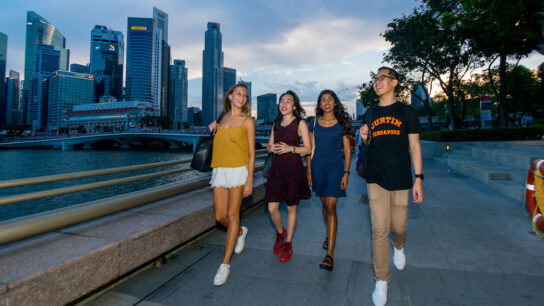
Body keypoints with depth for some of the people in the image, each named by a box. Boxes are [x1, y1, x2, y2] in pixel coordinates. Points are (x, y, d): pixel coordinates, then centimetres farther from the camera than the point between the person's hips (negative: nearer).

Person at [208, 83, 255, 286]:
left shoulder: (247, 121, 0)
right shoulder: (223, 118, 14)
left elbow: (251, 153, -3)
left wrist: (249, 180, -9)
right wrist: (214, 129, 8)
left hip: (237, 170, -5)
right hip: (219, 170, 5)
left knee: (232, 216, -3)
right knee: (220, 216, 6)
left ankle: (225, 264, 7)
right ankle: (240, 232, 39)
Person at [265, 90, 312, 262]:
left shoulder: (300, 123, -1)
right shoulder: (276, 124, 14)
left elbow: (308, 149, -4)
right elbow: (270, 145, 19)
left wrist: (290, 148, -18)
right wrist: (272, 148, -4)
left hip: (294, 167, -4)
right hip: (277, 166, 4)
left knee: (291, 207, 6)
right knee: (272, 208, -1)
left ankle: (288, 243, 23)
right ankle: (280, 232, 30)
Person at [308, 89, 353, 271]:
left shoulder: (341, 123, 1)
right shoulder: (314, 123, 7)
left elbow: (347, 150, 2)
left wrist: (346, 173, -5)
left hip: (335, 167, -3)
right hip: (318, 166, 3)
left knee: (331, 207, -9)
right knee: (324, 204, 14)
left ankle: (330, 253, -7)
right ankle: (330, 236, 36)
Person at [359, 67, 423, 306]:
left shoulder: (407, 112, 3)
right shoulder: (371, 113, 11)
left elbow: (414, 146, 2)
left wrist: (418, 178, -5)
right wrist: (365, 138, -6)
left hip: (400, 178, -1)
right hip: (376, 178, 1)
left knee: (398, 227, 9)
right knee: (379, 229, -3)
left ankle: (398, 247, 46)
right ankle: (381, 282, 10)